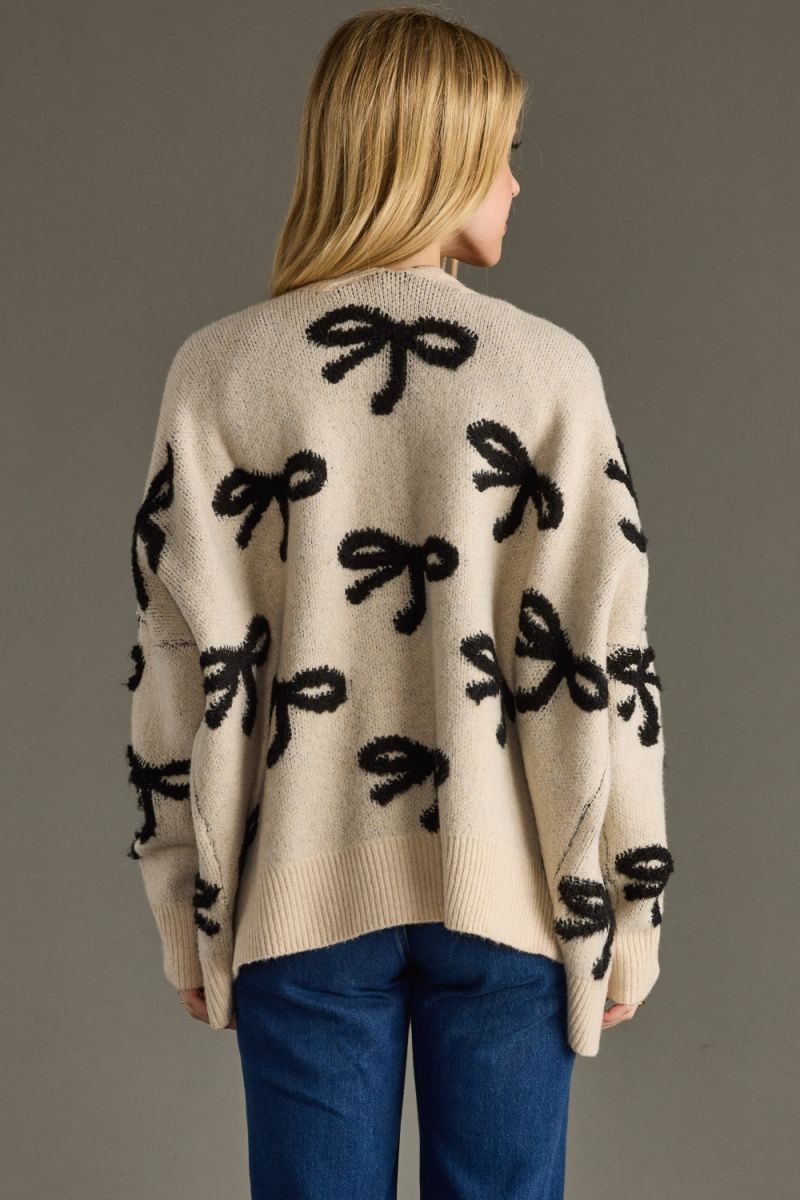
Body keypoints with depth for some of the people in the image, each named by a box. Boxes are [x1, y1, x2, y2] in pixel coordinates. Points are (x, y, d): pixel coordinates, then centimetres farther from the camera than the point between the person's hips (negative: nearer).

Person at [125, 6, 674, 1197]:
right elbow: (602, 661, -6)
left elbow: (185, 666, -2)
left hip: (305, 893, 1)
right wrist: (629, 903, 4)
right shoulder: (550, 368, -6)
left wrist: (185, 902, 7)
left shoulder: (220, 370, -3)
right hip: (506, 894, 0)